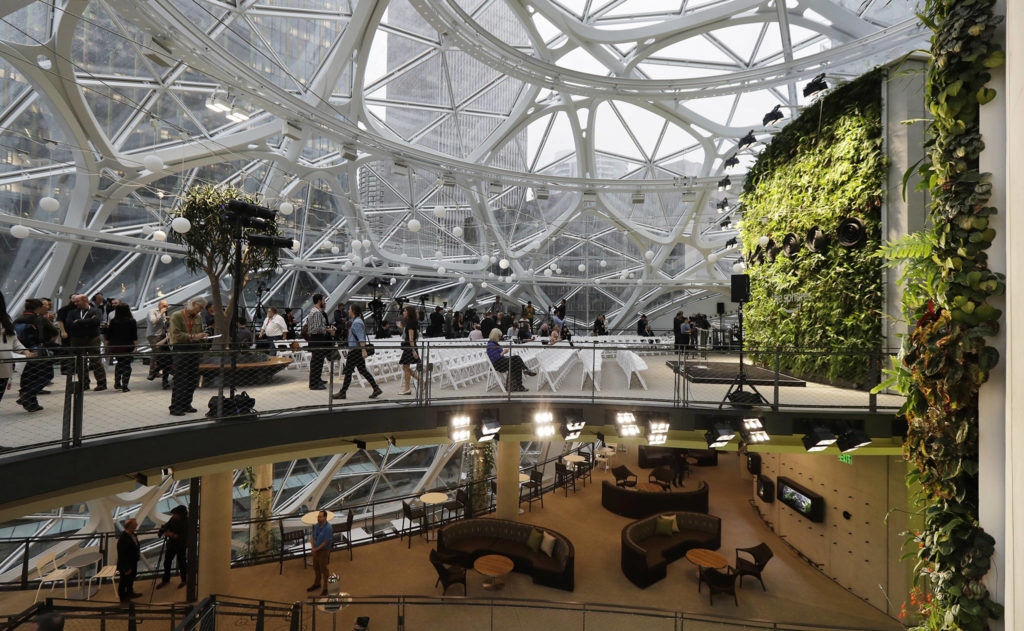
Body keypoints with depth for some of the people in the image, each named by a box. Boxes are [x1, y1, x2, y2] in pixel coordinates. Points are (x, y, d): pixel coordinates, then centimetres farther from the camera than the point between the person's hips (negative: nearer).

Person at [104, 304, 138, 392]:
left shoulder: (113, 321, 3)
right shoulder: (131, 321, -4)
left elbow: (108, 335, 7)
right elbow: (135, 336, -7)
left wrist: (107, 346, 16)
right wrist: (136, 346, -4)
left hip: (114, 347, 3)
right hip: (127, 347, -3)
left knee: (120, 363, 21)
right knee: (126, 365, 2)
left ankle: (117, 384, 21)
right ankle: (124, 386, -3)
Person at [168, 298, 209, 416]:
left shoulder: (198, 317, 16)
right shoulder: (176, 316, -5)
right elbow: (176, 334, -14)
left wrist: (202, 336, 3)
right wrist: (193, 336, -22)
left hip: (194, 350, 7)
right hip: (181, 350, -7)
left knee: (193, 380, 8)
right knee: (180, 381, -6)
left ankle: (186, 405, 19)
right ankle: (175, 408, 1)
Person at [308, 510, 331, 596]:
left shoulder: (328, 528, -28)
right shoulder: (317, 525, -4)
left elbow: (325, 542, -23)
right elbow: (312, 537, 5)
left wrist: (316, 549, -13)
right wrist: (313, 547, -9)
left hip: (324, 551, -7)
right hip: (316, 550, 8)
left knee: (324, 570, 6)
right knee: (316, 568, 23)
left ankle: (326, 588, 22)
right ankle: (317, 584, 45)